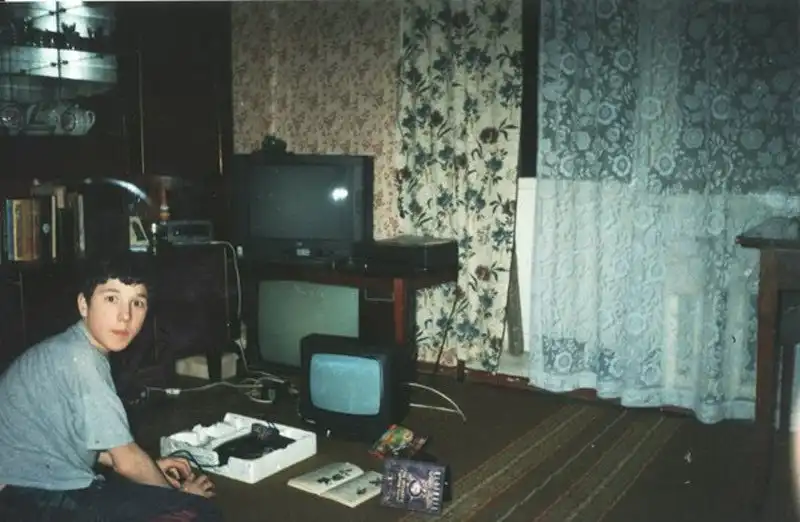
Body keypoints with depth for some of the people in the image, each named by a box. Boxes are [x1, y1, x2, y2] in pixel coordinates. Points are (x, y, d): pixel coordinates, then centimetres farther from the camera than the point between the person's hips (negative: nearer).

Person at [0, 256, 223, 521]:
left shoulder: (84, 353, 9)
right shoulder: (78, 359, -21)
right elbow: (126, 460, -16)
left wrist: (150, 467, 18)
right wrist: (178, 492, 1)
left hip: (53, 487, 10)